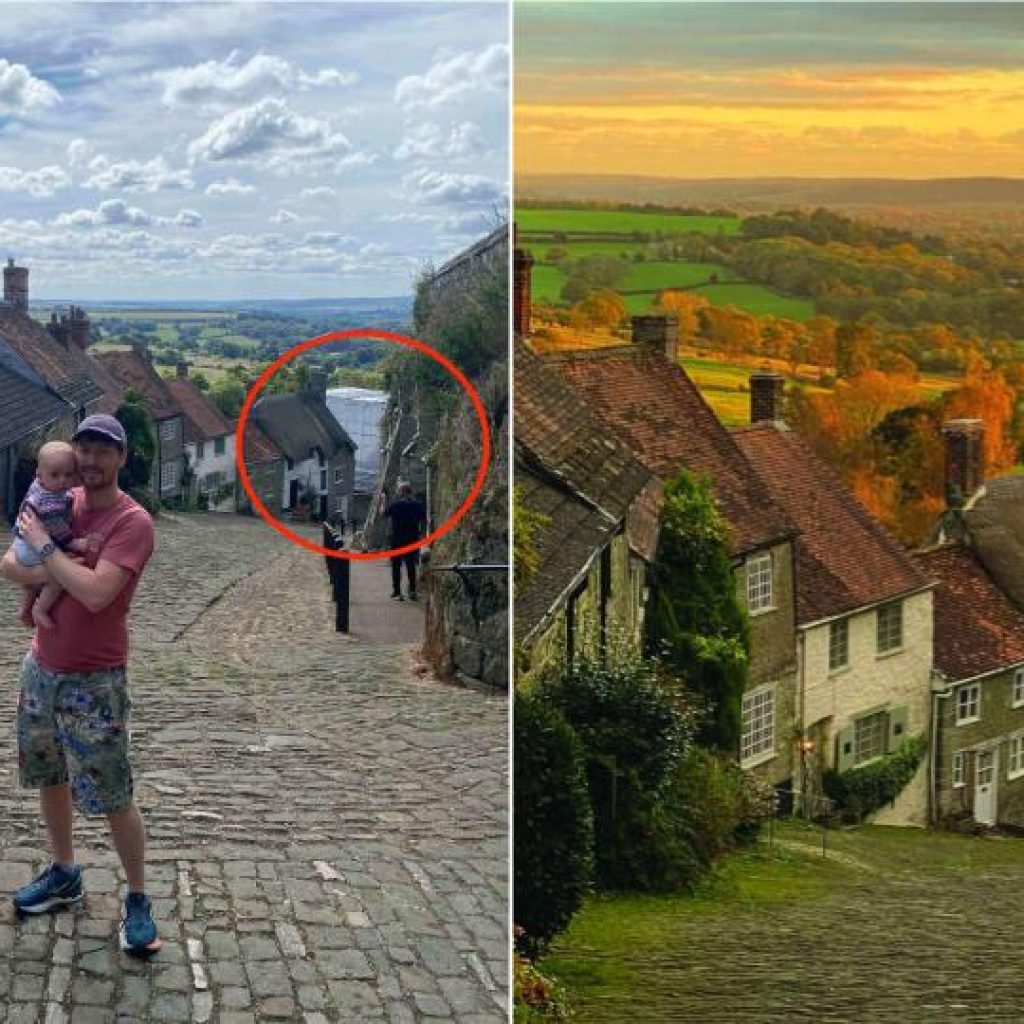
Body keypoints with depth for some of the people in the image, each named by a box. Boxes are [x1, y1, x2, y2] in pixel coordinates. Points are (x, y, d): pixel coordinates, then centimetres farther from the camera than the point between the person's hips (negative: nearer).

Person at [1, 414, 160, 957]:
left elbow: (96, 593, -29)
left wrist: (45, 547, -19)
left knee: (114, 799, -3)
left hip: (93, 683, -7)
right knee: (49, 778, 19)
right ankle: (64, 875, 37)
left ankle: (138, 900, 11)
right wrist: (48, 571, -18)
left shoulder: (132, 521, -17)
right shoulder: (61, 504, 4)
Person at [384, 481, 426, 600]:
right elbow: (424, 522, 2)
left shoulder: (395, 505, -10)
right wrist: (421, 534, 11)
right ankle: (412, 591, 8)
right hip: (413, 540, 3)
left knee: (396, 566, 4)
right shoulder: (418, 505, 0)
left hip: (397, 539, -3)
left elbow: (384, 514, 4)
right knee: (411, 566, 12)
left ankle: (397, 592, 2)